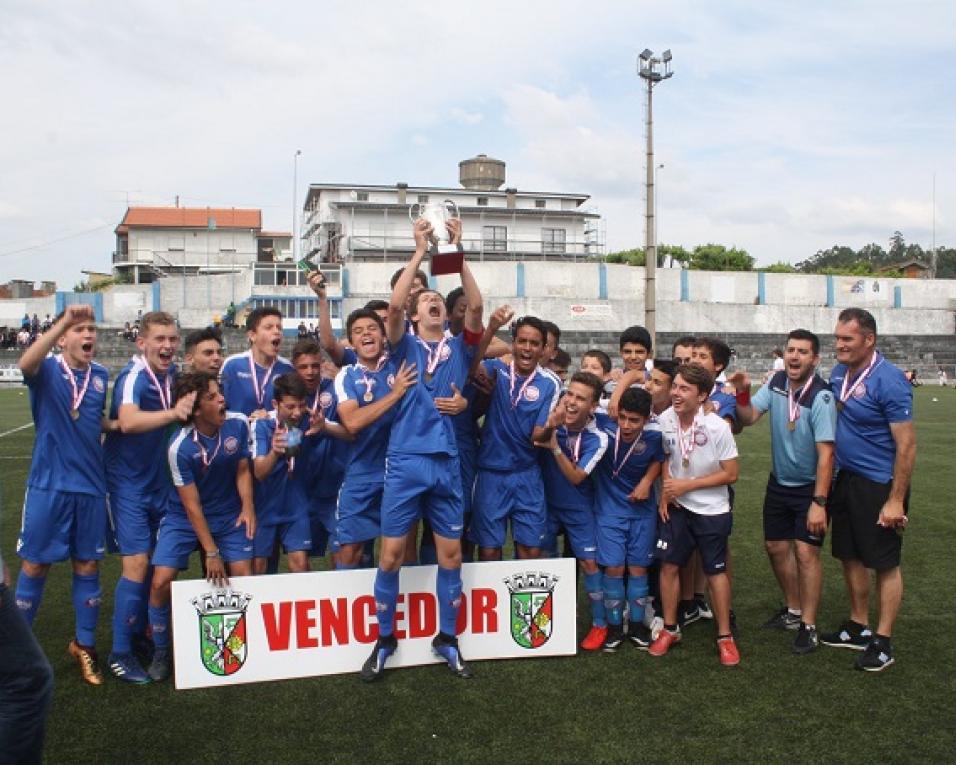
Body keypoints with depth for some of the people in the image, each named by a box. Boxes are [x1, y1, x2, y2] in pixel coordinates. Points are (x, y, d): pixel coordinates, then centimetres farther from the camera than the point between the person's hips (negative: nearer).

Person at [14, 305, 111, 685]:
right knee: (35, 565, 6)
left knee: (88, 566, 9)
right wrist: (63, 321, -40)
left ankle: (84, 644, 23)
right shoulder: (48, 369, -7)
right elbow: (25, 363, -33)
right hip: (49, 485, -3)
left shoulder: (101, 375, 6)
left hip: (90, 486, 3)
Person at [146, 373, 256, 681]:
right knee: (161, 581, -14)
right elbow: (192, 505, -18)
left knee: (245, 579, -7)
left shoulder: (238, 424, -14)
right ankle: (161, 653, 11)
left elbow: (242, 470, 0)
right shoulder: (180, 448, -24)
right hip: (185, 518, -3)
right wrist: (211, 553, -16)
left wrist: (247, 507, -17)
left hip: (229, 515, 3)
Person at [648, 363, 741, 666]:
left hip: (712, 510, -3)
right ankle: (670, 629, 23)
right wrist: (665, 492, -3)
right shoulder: (665, 419, -10)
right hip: (676, 506, 4)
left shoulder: (717, 427, -22)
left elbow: (731, 473, -15)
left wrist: (687, 485, -19)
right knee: (669, 564, 6)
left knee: (716, 570, 7)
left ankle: (725, 636, 22)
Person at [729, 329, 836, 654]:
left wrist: (819, 502, -26)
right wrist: (742, 393, -24)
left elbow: (825, 452, -25)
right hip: (779, 482, 6)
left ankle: (808, 626, 5)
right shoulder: (776, 381, -6)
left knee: (805, 551, -10)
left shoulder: (820, 397, -24)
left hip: (810, 487, -6)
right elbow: (748, 417, -4)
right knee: (776, 547, 13)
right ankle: (794, 610, 33)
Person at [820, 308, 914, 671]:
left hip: (880, 486, -7)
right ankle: (858, 627, 31)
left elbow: (907, 445, -18)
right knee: (851, 556, 15)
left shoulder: (888, 381, -19)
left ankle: (883, 642, 15)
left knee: (885, 562, 4)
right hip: (846, 479, 8)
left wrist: (896, 501, -19)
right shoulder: (839, 372, 4)